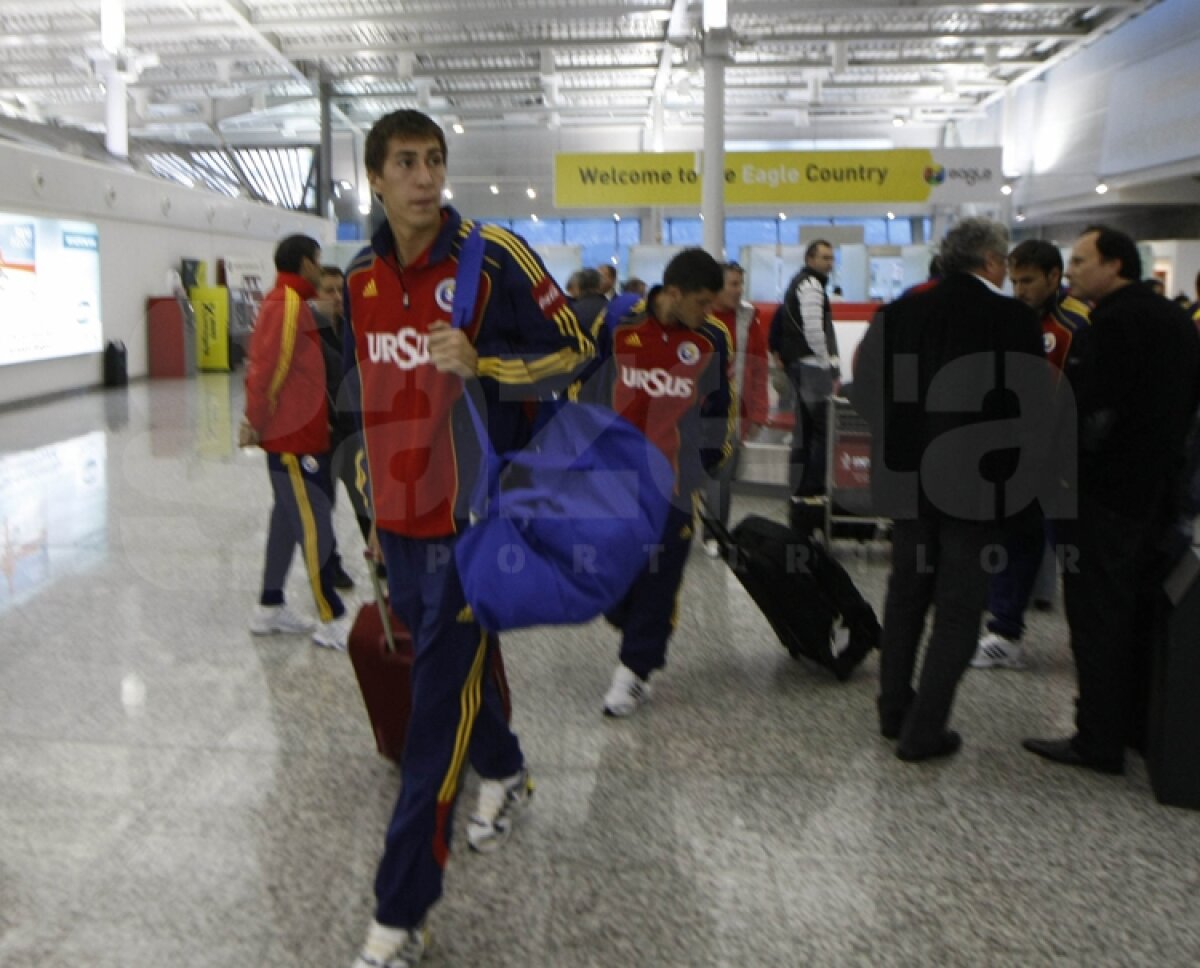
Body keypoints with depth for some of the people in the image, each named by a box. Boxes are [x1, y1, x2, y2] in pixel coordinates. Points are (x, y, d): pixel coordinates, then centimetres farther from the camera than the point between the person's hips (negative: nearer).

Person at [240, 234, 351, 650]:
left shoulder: (282, 302, 15)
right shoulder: (290, 305, -16)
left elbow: (261, 365, 18)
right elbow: (269, 369, -22)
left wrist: (257, 421, 14)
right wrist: (256, 423, -14)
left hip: (290, 434, 10)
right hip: (294, 439, -10)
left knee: (288, 517, 15)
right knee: (314, 525, -6)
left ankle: (270, 608, 25)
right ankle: (332, 621, -1)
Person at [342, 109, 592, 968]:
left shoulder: (494, 257, -10)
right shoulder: (362, 277, 9)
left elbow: (575, 352, -5)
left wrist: (480, 363, -22)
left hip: (470, 520, -6)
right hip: (399, 524, 6)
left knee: (438, 711, -4)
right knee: (448, 664, 22)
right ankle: (506, 774, 51)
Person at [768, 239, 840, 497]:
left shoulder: (802, 283, 22)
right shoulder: (810, 284, -11)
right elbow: (813, 330, -19)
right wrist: (830, 369, -15)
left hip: (801, 365, 11)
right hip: (810, 364, -11)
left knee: (807, 427, 13)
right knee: (824, 426, -10)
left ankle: (800, 487, 18)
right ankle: (814, 487, -8)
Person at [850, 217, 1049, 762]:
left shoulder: (901, 312, -2)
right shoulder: (1014, 319, -13)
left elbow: (865, 392, 2)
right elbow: (1034, 410, -11)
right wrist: (1017, 474, 4)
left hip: (909, 478, 4)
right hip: (978, 483, -4)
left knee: (906, 594, 19)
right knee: (958, 609, 6)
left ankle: (895, 712, 29)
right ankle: (923, 731, 8)